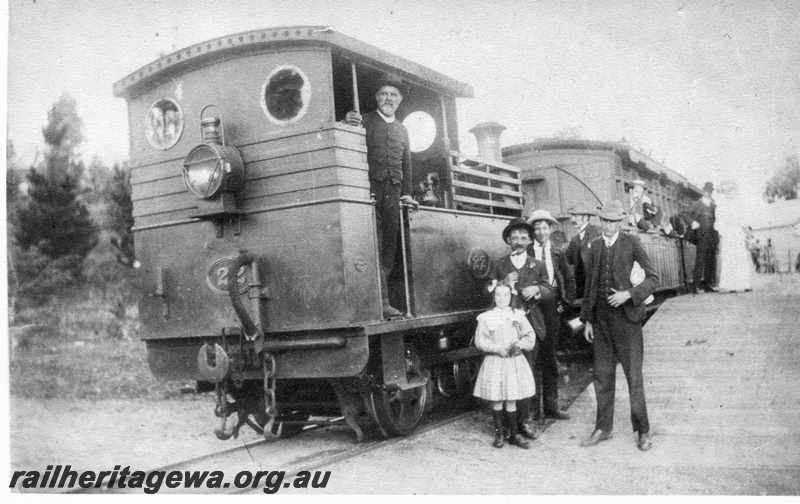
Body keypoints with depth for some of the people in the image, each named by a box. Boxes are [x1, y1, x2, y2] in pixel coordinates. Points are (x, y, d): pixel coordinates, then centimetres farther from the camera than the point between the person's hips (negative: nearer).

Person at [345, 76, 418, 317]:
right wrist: (348, 123, -24)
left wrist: (407, 193, 11)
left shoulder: (402, 130, 24)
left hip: (393, 191, 5)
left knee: (390, 244, -1)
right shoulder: (364, 121, 10)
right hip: (370, 187, -5)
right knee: (374, 245, -12)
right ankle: (382, 302, -15)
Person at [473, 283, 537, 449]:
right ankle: (499, 434, 19)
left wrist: (520, 344, -14)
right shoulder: (486, 318, -3)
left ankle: (514, 435, 19)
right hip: (494, 362, -1)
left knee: (511, 401, 7)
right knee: (497, 401, 4)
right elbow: (480, 341, -7)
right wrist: (497, 348, -17)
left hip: (515, 362, 1)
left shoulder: (518, 315, 4)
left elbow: (530, 336, 4)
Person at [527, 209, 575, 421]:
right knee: (532, 358, -4)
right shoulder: (525, 252, -2)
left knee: (550, 358, 10)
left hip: (552, 309, 4)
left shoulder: (558, 253, 10)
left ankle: (551, 407, 18)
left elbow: (570, 281, 18)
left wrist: (565, 303, 8)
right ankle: (532, 408, 3)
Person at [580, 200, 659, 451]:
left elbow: (652, 278, -4)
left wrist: (629, 294, -18)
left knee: (633, 375, 1)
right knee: (602, 374, 10)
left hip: (625, 316, -4)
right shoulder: (596, 245, 10)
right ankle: (603, 428, 22)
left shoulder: (632, 243, -4)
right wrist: (587, 319, 10)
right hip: (601, 317, 5)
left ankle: (643, 432, 13)